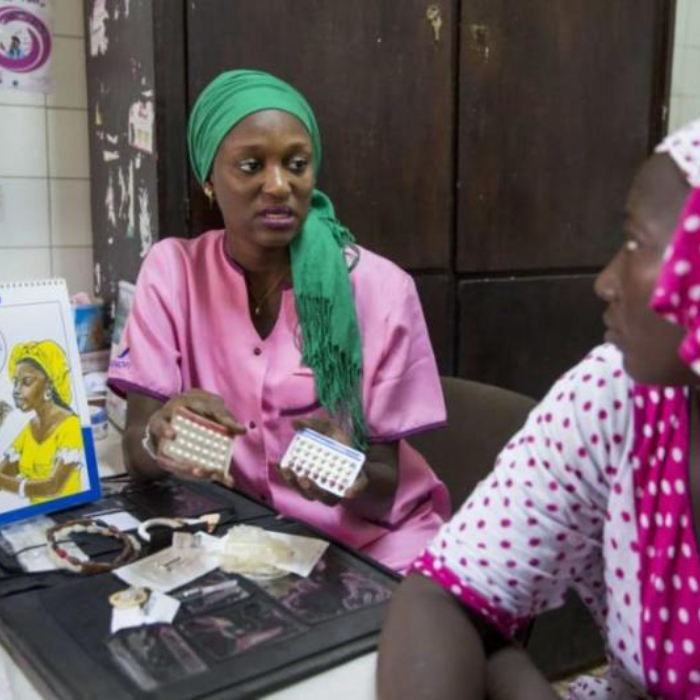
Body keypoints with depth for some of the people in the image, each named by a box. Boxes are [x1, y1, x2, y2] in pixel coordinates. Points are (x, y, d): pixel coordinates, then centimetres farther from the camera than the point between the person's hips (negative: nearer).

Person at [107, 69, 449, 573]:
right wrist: (163, 433, -33)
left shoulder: (382, 289, -11)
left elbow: (384, 491, -9)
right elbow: (137, 456, -10)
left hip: (369, 544, -2)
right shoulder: (172, 271, -5)